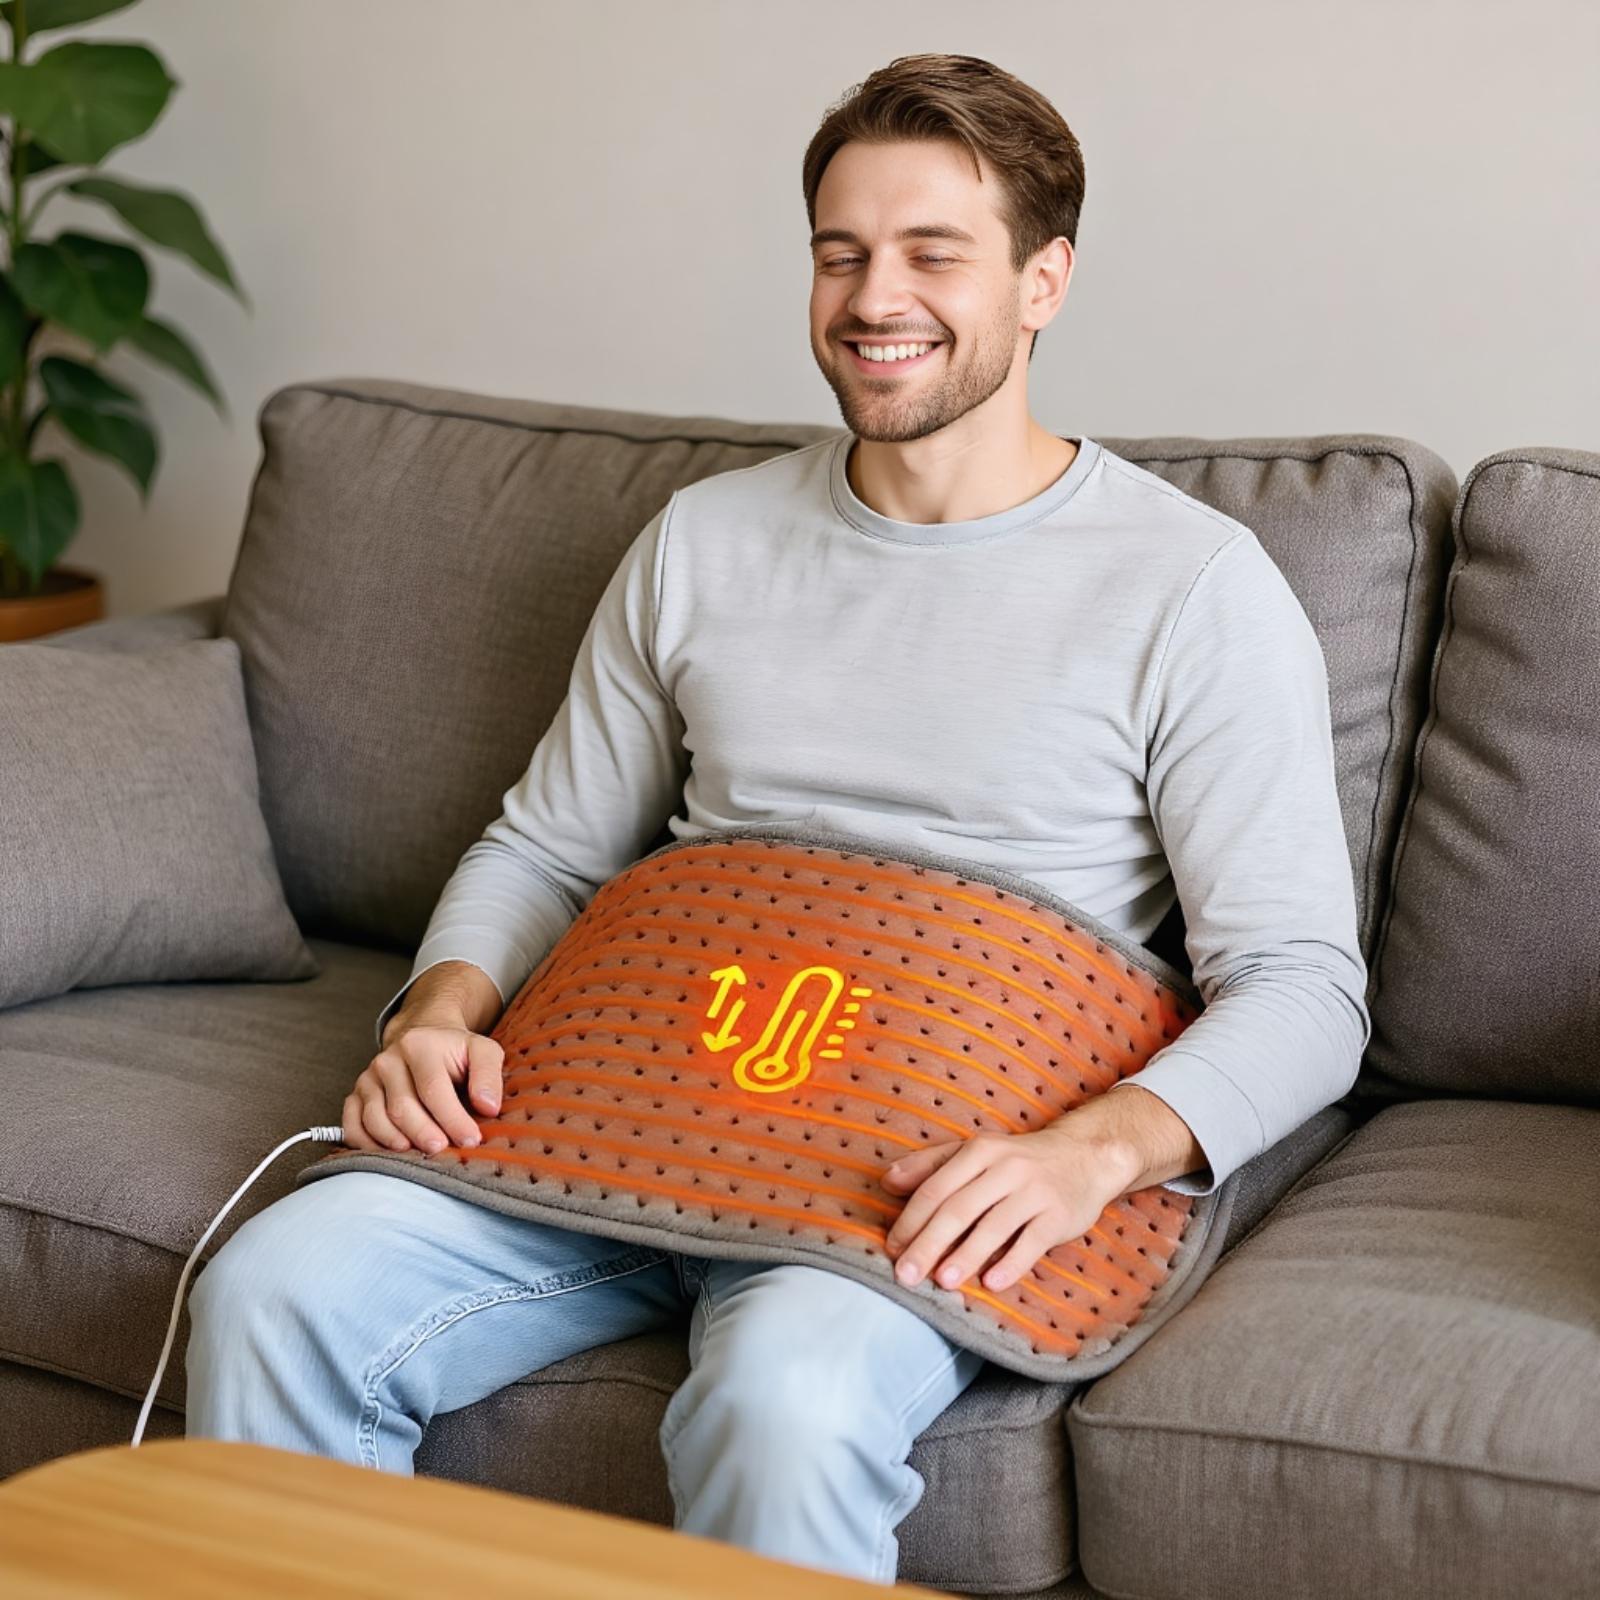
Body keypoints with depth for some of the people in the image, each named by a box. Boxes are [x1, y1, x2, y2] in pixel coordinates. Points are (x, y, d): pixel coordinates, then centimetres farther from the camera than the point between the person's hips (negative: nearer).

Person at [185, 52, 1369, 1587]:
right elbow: (546, 846, 21)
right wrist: (439, 1012, -1)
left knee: (786, 1398, -36)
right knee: (271, 1289, -19)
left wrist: (1092, 1151, -25)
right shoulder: (702, 541, 14)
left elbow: (1303, 987, -6)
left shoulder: (1190, 584, -1)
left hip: (938, 1171, -4)